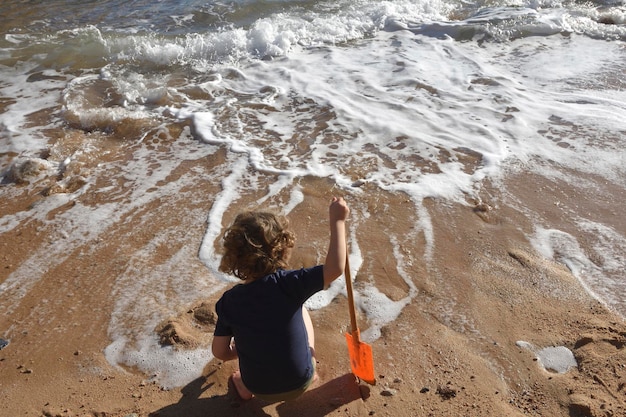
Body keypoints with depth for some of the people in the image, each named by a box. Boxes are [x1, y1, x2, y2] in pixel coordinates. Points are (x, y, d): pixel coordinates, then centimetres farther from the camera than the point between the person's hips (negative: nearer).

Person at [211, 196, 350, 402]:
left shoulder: (229, 301, -15)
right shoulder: (287, 283, -26)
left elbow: (220, 352, -6)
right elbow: (335, 268, -29)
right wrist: (337, 221, -23)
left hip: (259, 389, 2)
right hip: (300, 383, -1)